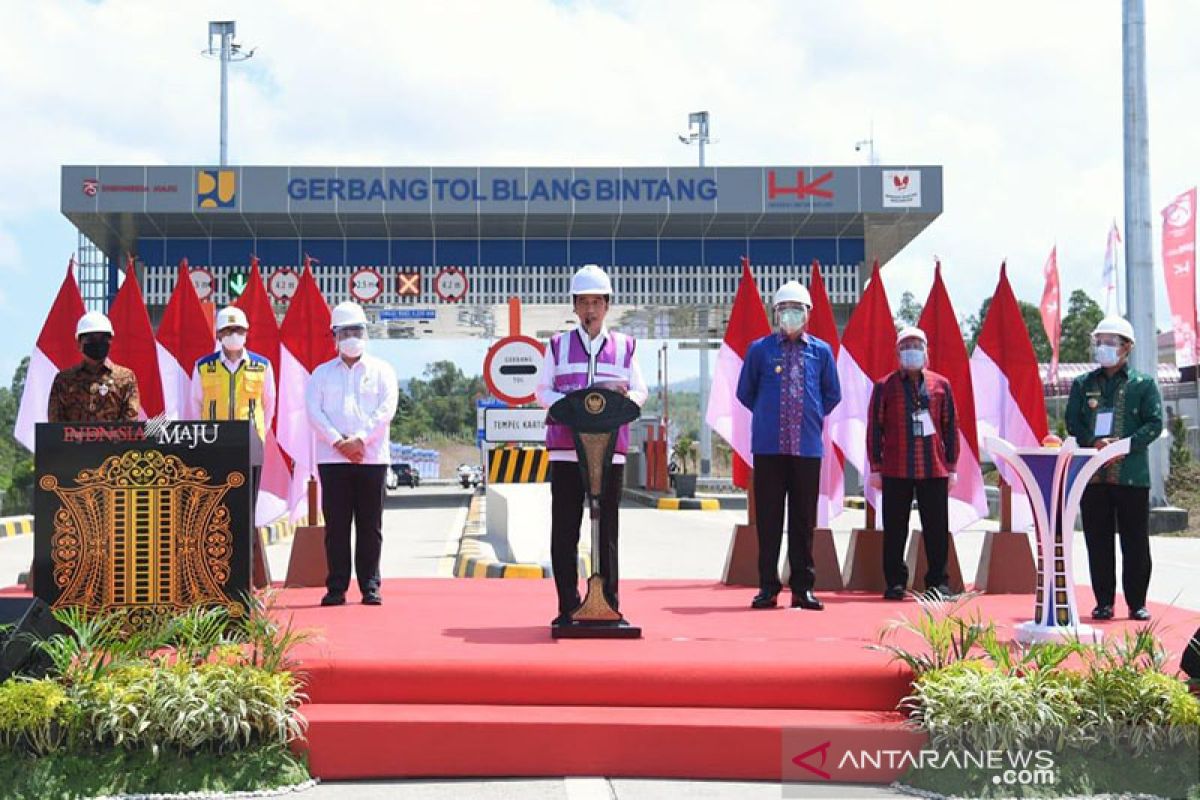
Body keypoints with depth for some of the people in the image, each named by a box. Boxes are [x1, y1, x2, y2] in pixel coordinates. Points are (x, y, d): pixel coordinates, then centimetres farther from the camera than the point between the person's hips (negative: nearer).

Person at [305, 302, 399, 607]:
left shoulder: (381, 370, 10)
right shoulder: (322, 373, 13)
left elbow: (387, 409, -2)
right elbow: (313, 410, 1)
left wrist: (360, 439, -14)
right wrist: (338, 442, -13)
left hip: (372, 457, -1)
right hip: (332, 459, 1)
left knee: (370, 525, 1)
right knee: (336, 525, 0)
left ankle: (370, 587, 5)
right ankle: (336, 588, 4)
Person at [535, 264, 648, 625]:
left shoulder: (624, 347, 11)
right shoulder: (559, 345, 11)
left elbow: (640, 391, 11)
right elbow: (542, 391, 9)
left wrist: (623, 399, -13)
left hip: (610, 450, 0)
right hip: (565, 449, 0)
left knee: (607, 531, 3)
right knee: (564, 531, -1)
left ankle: (610, 606, 9)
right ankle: (568, 607, 5)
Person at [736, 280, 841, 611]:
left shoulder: (821, 351, 8)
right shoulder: (760, 349, 4)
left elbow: (832, 395, 18)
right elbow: (745, 392, 13)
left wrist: (812, 417, 12)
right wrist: (768, 416, 12)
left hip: (808, 446, 1)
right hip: (768, 446, -1)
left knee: (804, 520, 4)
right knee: (768, 518, 1)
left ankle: (803, 588, 10)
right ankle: (768, 587, 7)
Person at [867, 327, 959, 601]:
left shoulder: (940, 385, 9)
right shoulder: (885, 386, 5)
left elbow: (950, 427, 11)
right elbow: (874, 428, 5)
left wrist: (952, 466, 7)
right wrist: (875, 468, 0)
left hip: (934, 470, 1)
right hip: (895, 471, -1)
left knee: (937, 528, 3)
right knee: (895, 529, 3)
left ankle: (937, 582, 12)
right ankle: (895, 582, 12)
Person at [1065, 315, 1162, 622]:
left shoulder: (1144, 384, 6)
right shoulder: (1082, 384, 12)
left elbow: (1154, 424, -1)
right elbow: (1073, 422, 6)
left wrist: (1126, 445, -16)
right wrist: (1094, 441, -13)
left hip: (1132, 473, -2)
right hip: (1092, 473, 2)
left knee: (1135, 542, 1)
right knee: (1098, 541, 5)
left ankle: (1137, 603, 10)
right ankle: (1104, 602, 12)